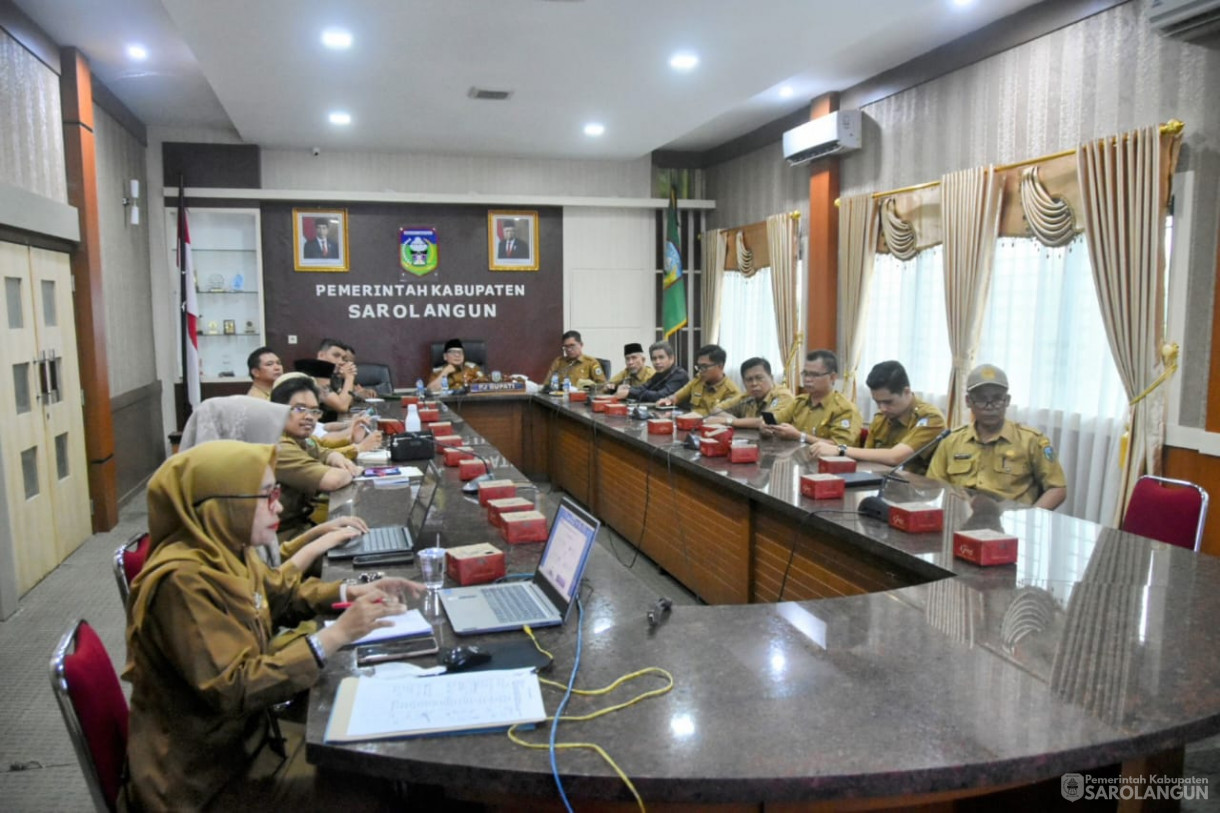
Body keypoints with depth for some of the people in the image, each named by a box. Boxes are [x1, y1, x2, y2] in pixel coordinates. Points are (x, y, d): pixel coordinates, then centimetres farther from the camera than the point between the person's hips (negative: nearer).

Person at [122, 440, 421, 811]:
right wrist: (335, 635, -30)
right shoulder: (182, 580, -26)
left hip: (246, 732, 8)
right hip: (206, 775, -8)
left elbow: (283, 591, 18)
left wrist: (352, 591, 1)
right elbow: (234, 688, -29)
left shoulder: (226, 553, 0)